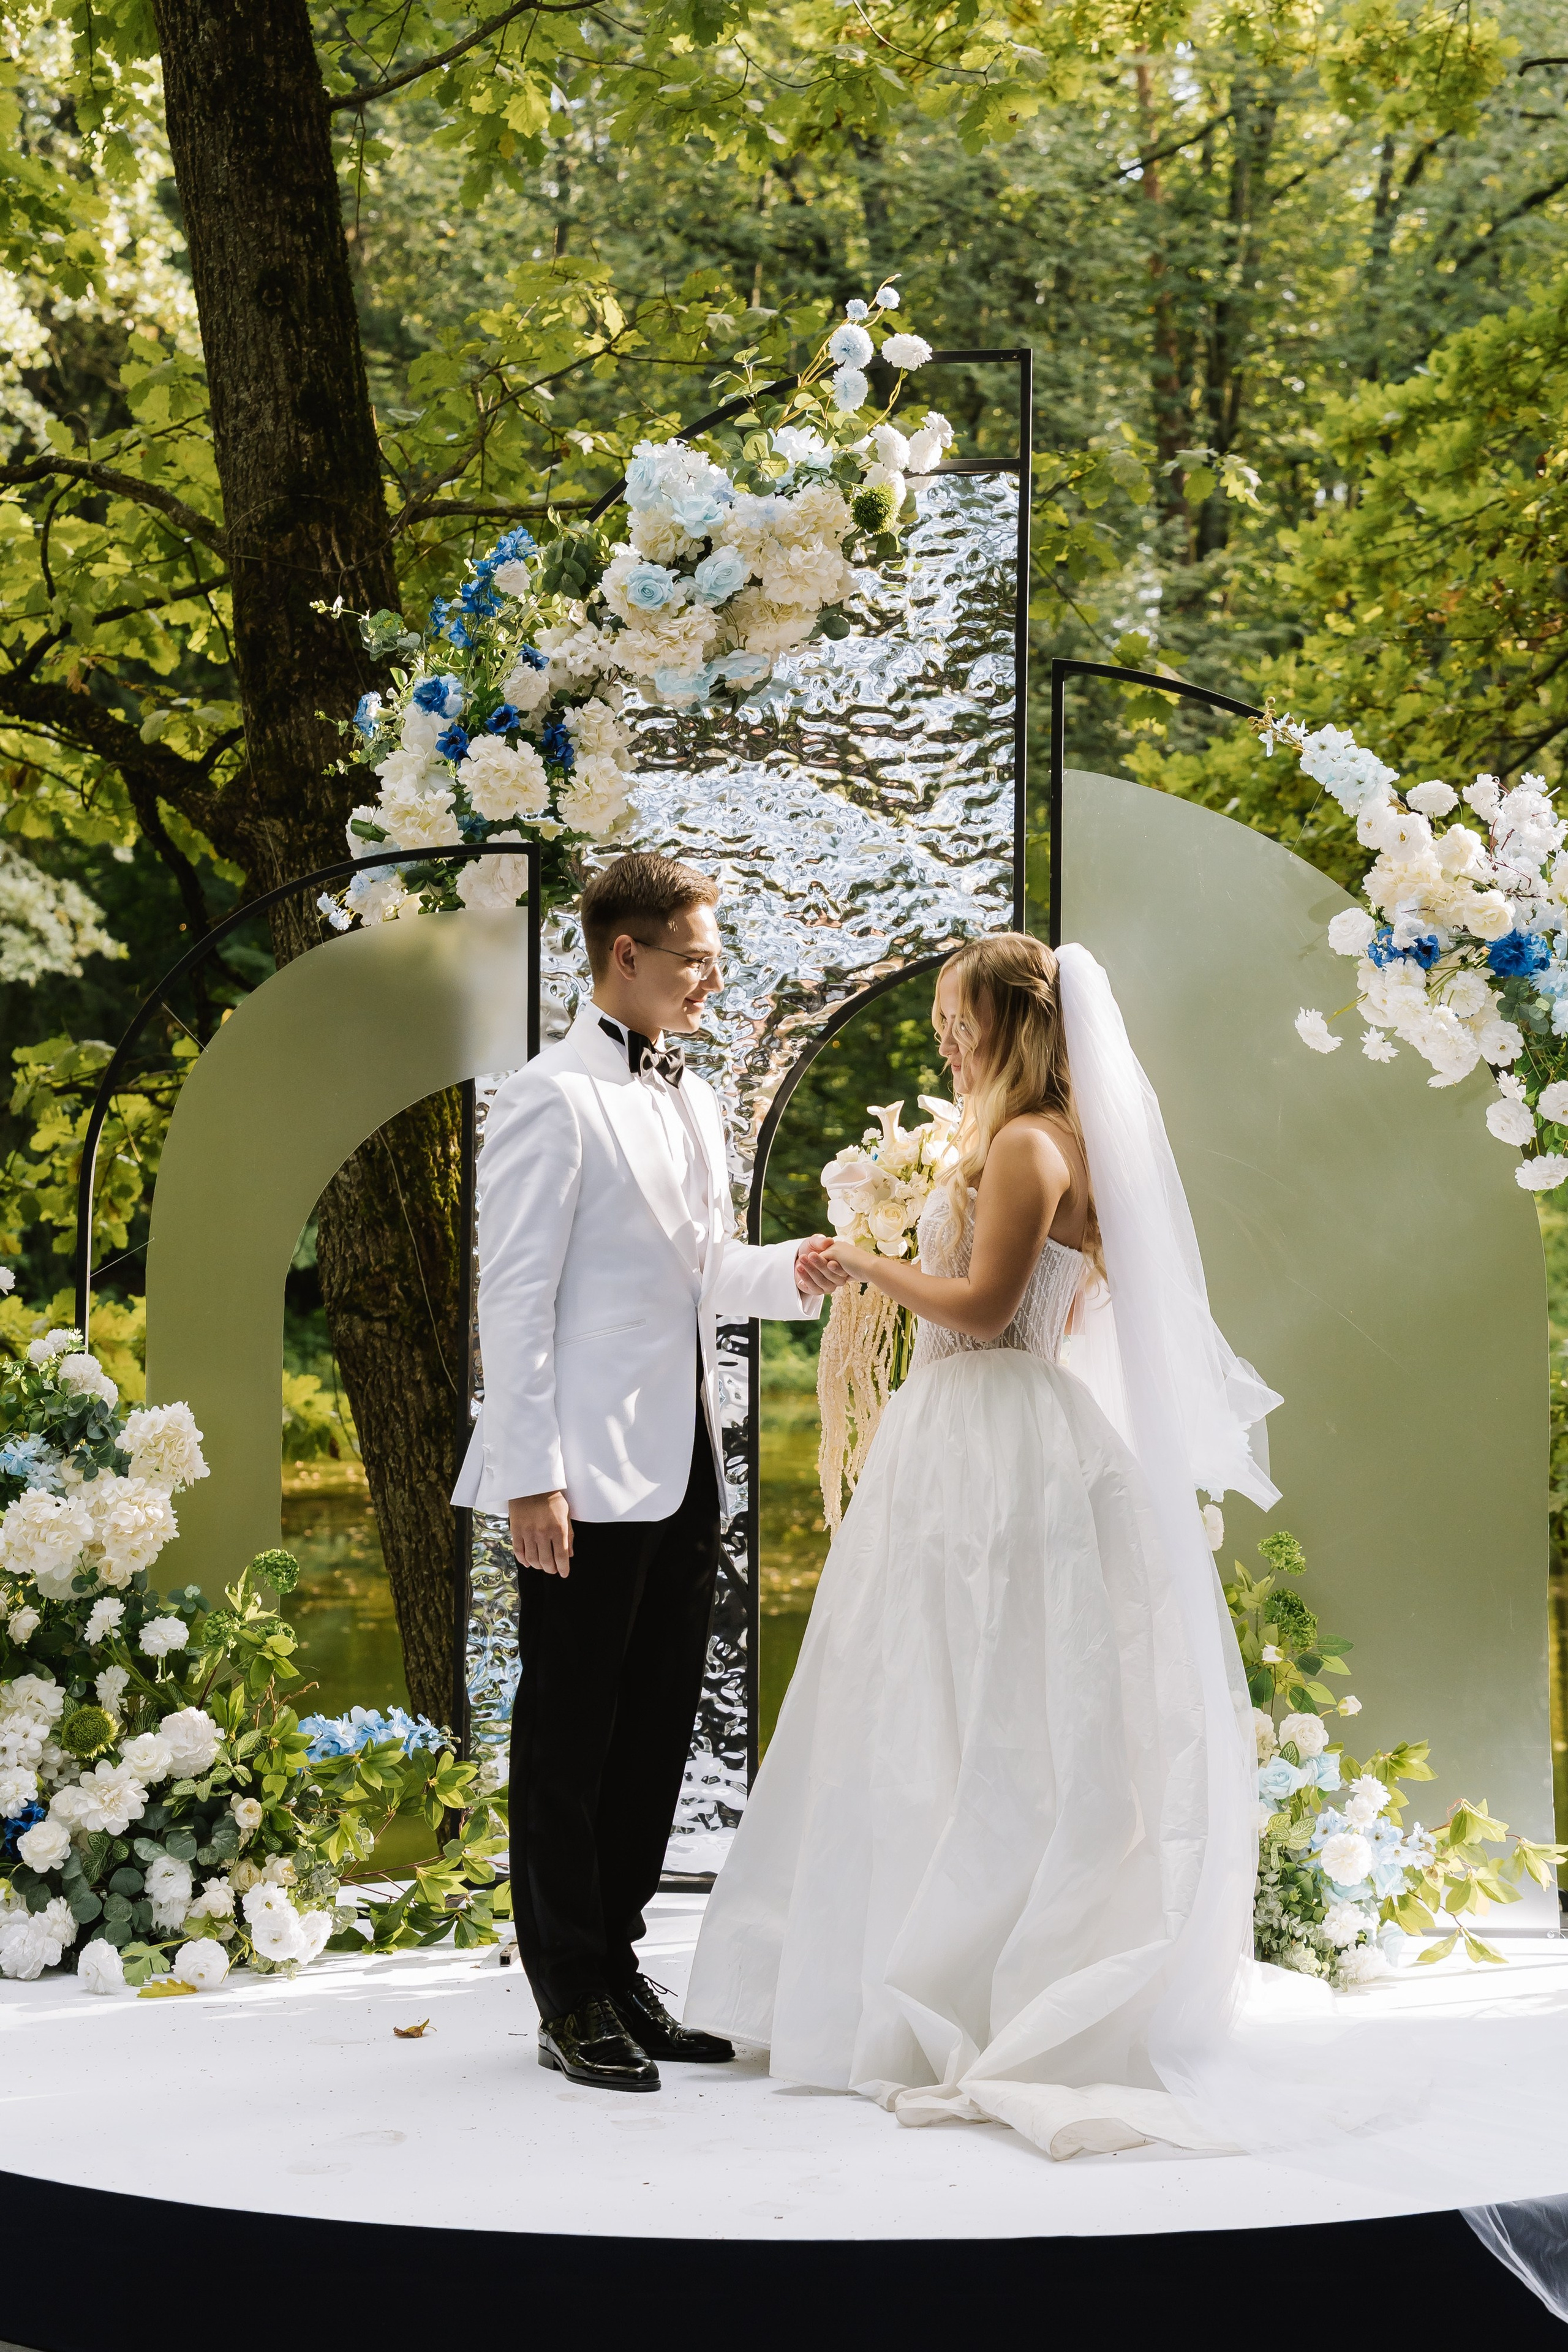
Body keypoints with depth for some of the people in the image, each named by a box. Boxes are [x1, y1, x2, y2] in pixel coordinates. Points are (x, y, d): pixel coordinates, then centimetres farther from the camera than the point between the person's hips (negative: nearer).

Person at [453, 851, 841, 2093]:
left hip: (684, 1467, 8)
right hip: (589, 1476, -8)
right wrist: (532, 1475, -17)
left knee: (659, 1726, 13)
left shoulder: (695, 1101, 16)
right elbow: (517, 1294, -13)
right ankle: (572, 2001, 12)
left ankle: (618, 1965, 25)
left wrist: (793, 1268, 4)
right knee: (570, 1735, 2)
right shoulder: (553, 1100, -10)